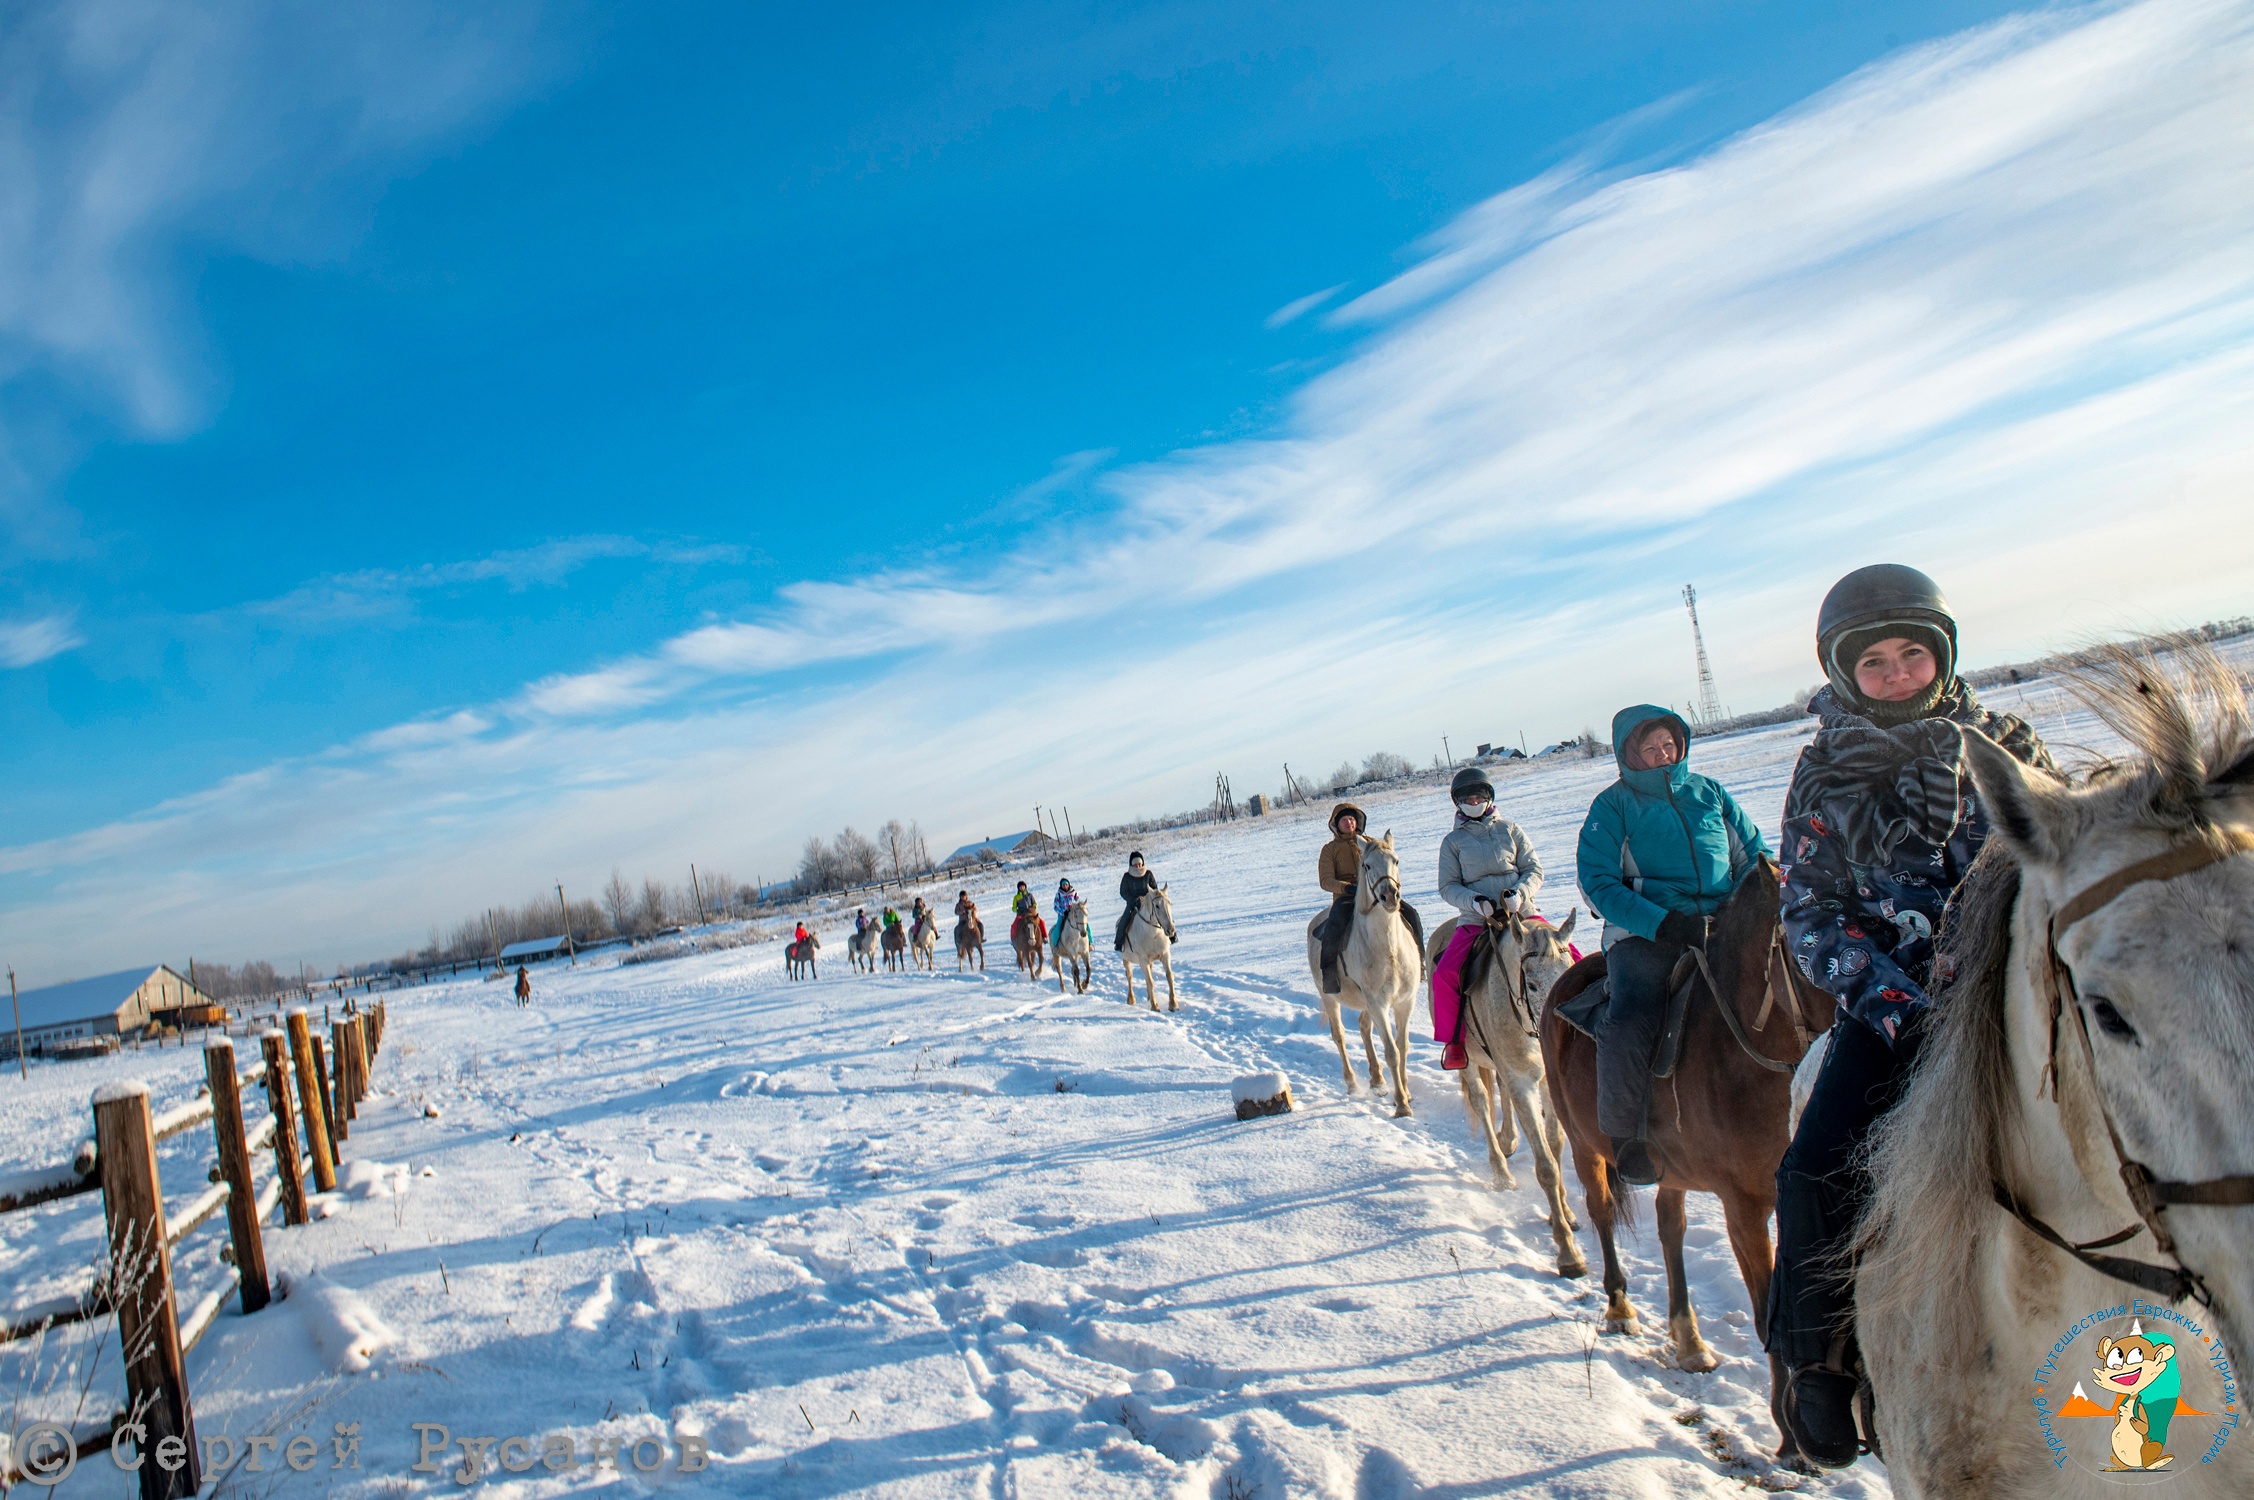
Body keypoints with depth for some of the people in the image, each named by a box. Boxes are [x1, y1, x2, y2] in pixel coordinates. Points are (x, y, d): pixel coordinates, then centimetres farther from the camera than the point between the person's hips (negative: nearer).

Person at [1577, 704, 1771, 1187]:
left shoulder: (1708, 790, 16)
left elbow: (1754, 850, 20)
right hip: (1645, 931, -4)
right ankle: (1624, 1137, -8)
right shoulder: (1613, 806, 4)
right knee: (1629, 1025, -28)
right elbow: (1598, 883, -5)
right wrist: (1664, 923, -18)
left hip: (1722, 924, 5)